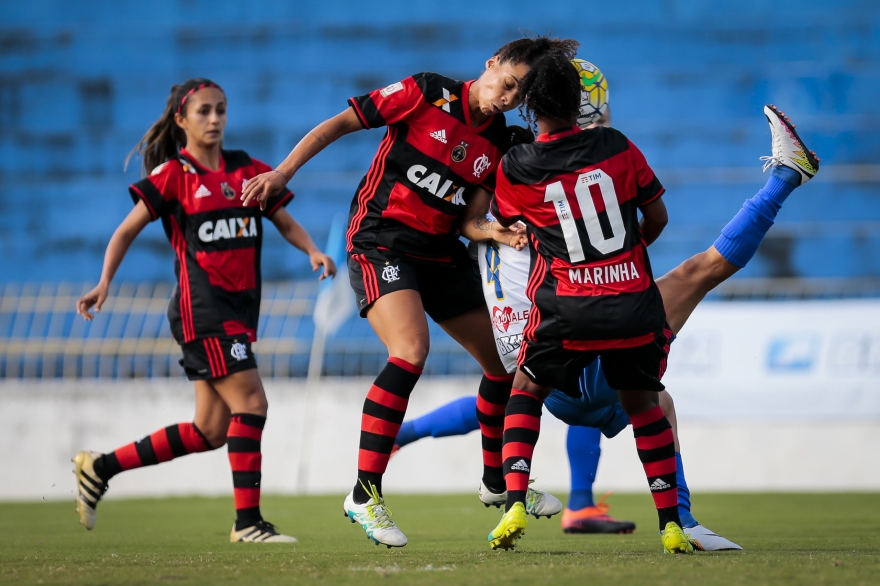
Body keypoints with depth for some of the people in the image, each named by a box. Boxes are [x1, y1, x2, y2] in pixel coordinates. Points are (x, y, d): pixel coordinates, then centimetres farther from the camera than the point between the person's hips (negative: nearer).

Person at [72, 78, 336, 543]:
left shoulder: (249, 170, 12)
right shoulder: (173, 175, -3)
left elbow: (285, 223, 13)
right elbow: (127, 231, -3)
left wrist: (312, 251, -7)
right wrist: (104, 283, -15)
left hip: (240, 309, 7)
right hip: (202, 308, -7)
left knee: (211, 430, 6)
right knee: (250, 401, -16)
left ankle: (100, 468, 17)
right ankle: (247, 521, -11)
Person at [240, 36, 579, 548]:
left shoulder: (500, 145, 4)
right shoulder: (427, 94, -11)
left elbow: (469, 221, 3)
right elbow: (340, 123, -7)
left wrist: (498, 233, -19)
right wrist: (283, 173, -14)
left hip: (442, 254, 7)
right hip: (382, 240, -7)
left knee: (505, 359, 10)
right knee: (412, 350, -29)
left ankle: (499, 479, 35)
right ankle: (365, 495, -26)